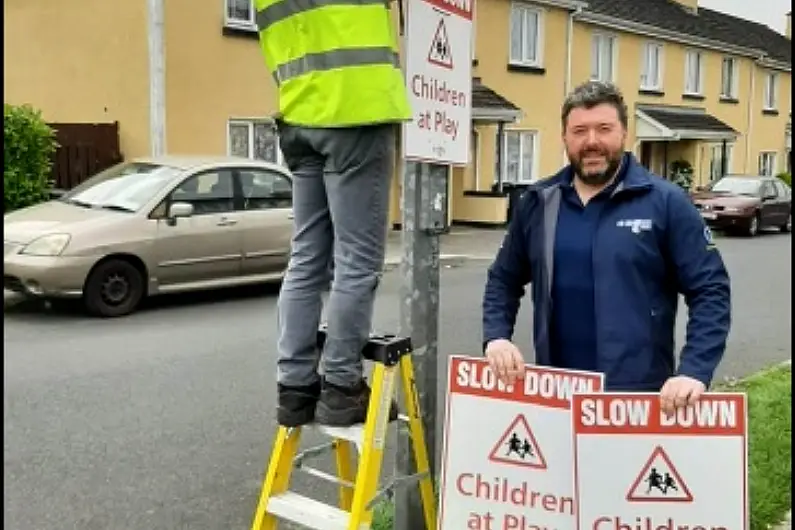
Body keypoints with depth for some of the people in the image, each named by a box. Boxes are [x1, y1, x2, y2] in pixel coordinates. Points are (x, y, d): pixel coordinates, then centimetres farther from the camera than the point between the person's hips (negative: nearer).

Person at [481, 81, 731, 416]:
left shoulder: (666, 202, -5)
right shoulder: (538, 202, 6)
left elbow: (710, 290, -7)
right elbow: (503, 280, 14)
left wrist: (694, 372, -19)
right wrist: (496, 336, -3)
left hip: (640, 396, -3)